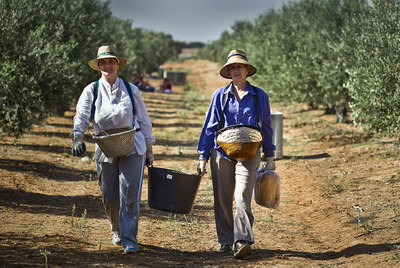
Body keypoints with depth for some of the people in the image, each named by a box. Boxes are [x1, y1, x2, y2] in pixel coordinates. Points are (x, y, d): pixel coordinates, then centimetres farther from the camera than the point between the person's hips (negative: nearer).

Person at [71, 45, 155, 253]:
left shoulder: (130, 90, 8)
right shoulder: (91, 91, 6)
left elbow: (143, 120, 13)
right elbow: (82, 116, -7)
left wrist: (149, 149, 12)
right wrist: (78, 137, -26)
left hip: (132, 148, -1)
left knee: (129, 194, -11)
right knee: (109, 197, 7)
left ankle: (129, 239, -8)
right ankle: (117, 231, 32)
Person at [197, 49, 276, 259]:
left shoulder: (259, 96, 7)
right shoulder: (220, 95, 7)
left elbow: (266, 127, 14)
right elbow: (209, 126, 9)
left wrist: (269, 157, 13)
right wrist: (203, 157, 6)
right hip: (222, 153, 2)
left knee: (242, 198, -15)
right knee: (222, 200, 4)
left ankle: (242, 242, -20)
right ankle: (226, 241, 15)